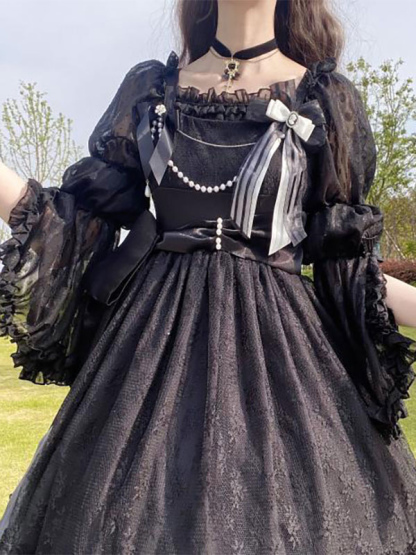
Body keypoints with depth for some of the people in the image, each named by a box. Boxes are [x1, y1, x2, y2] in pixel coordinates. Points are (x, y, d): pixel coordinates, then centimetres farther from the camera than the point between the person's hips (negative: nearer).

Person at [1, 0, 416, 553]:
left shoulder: (326, 99, 3)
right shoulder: (149, 88, 8)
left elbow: (345, 264, 4)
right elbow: (84, 219, 7)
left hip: (274, 337, -1)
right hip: (155, 332, 2)